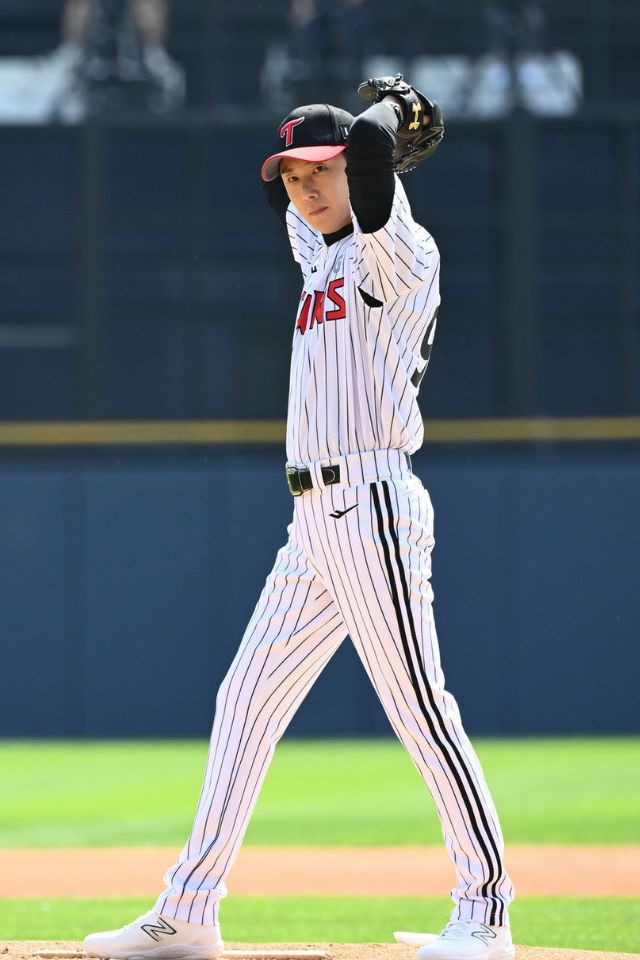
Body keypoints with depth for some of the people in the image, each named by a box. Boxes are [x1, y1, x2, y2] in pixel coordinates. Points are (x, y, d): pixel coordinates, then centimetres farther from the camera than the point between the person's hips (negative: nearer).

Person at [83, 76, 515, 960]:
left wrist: (391, 117, -3)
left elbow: (369, 158, -24)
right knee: (245, 702, 8)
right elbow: (294, 203, 40)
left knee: (420, 710, -10)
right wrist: (386, 136, 28)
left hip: (370, 506, -9)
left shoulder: (400, 255, -6)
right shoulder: (321, 258, 20)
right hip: (314, 522, 9)